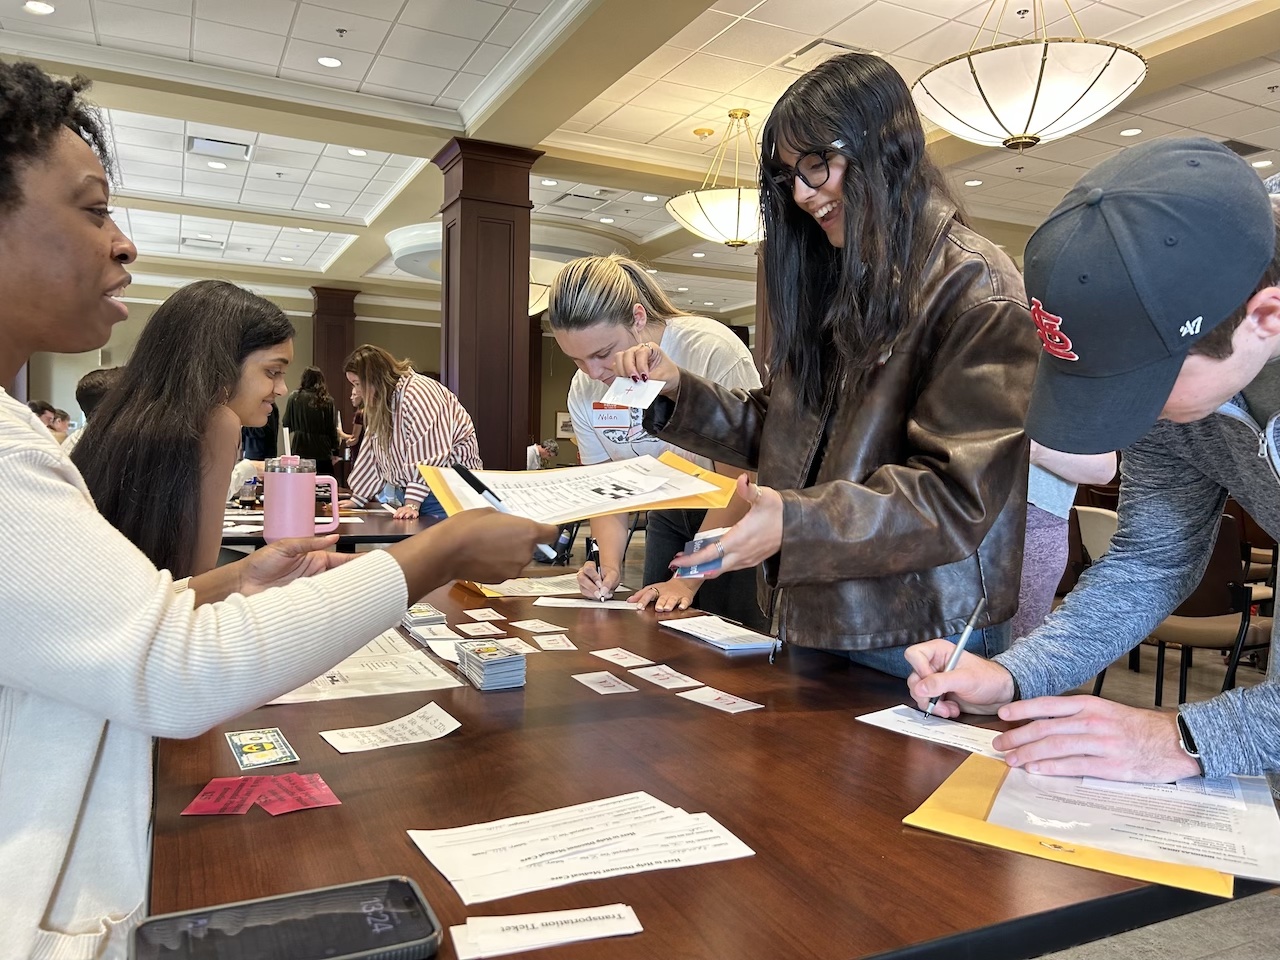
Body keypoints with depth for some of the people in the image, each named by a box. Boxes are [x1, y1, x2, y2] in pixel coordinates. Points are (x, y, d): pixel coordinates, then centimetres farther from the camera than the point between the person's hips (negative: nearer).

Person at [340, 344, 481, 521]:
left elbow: (428, 454, -25)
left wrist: (412, 504, -26)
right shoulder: (380, 403, 12)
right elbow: (372, 454, 16)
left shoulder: (418, 394, -19)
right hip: (408, 493, 9)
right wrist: (357, 499, 14)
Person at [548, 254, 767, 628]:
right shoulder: (584, 391, -8)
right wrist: (609, 564, -18)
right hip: (668, 516, 5)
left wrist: (687, 580, -24)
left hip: (740, 518, -5)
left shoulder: (713, 351, -27)